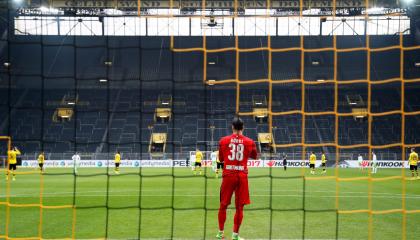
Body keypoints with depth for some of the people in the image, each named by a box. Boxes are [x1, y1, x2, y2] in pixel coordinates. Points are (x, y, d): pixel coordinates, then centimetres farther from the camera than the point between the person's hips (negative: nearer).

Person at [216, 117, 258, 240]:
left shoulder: (223, 140, 0)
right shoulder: (249, 142, 0)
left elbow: (221, 159, 11)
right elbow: (255, 157, 17)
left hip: (228, 175, 1)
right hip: (242, 176, 0)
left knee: (223, 205, 12)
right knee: (239, 207, 6)